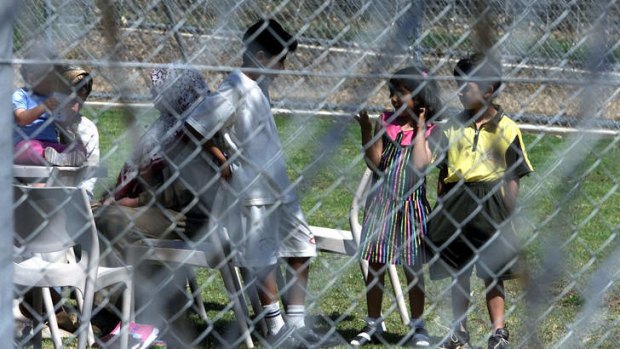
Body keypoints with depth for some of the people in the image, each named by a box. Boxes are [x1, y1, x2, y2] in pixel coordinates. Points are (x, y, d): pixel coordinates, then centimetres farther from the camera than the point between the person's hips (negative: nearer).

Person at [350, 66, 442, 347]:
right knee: (375, 265, 5)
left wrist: (419, 128, -11)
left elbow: (419, 164, -18)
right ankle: (373, 326, 16)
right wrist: (366, 129, -13)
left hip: (410, 205, -2)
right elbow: (374, 162, -4)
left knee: (413, 267, 5)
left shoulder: (429, 130, -2)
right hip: (380, 203, 2)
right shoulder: (385, 122, 3)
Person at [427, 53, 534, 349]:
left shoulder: (506, 129, -4)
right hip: (456, 202, 4)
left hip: (490, 202, -4)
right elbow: (443, 171, 11)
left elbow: (513, 177, -3)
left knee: (492, 273, 1)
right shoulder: (454, 126, 7)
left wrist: (507, 216, -6)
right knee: (458, 272, 9)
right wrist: (439, 208, 8)